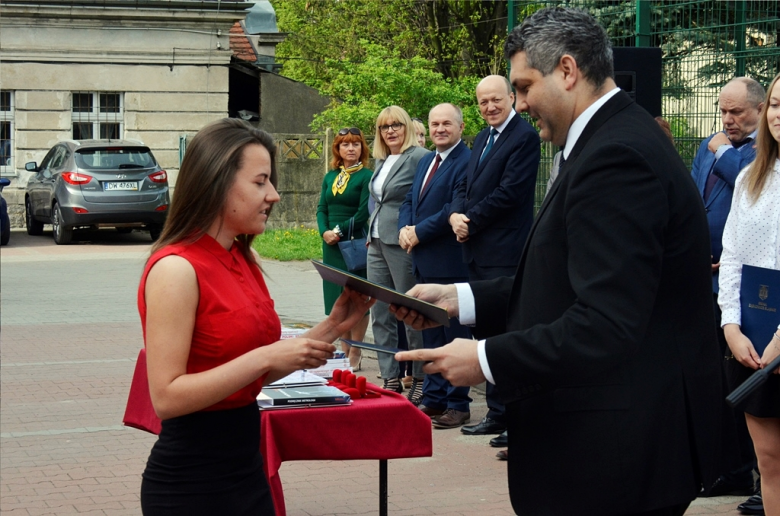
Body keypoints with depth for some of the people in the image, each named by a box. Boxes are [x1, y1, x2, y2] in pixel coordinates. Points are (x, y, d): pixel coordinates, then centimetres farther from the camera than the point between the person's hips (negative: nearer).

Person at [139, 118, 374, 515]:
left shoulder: (244, 260, 7)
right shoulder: (176, 269, -17)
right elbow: (166, 397, -22)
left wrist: (330, 329, 3)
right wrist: (265, 357, -24)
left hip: (246, 465, 8)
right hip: (191, 481, -8)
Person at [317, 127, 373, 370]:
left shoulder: (366, 176, -6)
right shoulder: (330, 177, 12)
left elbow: (363, 214, -12)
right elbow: (322, 209, 10)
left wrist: (340, 231, -14)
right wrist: (325, 232, -7)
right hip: (332, 246, 6)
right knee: (338, 298, 8)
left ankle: (355, 355, 2)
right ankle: (344, 351, 16)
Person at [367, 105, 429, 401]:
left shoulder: (419, 157, -10)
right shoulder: (381, 161, 16)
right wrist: (371, 234, 16)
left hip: (403, 243, -9)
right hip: (377, 243, 9)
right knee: (380, 314, 8)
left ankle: (421, 380, 7)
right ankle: (390, 379, 14)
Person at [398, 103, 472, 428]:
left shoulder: (467, 162, -13)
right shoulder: (425, 162, 17)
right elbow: (409, 201, 19)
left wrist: (419, 232, -15)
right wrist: (405, 229, -1)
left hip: (450, 264, -9)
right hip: (424, 262, 9)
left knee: (454, 336, -2)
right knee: (430, 334, 14)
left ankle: (458, 405, 4)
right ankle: (433, 399, 22)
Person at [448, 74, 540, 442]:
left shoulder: (524, 137, -10)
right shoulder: (482, 138, 19)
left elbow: (510, 192, -17)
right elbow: (465, 186, 17)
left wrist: (470, 220, -11)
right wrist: (456, 215, -3)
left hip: (505, 253, -9)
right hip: (478, 250, 9)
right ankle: (497, 414, 21)